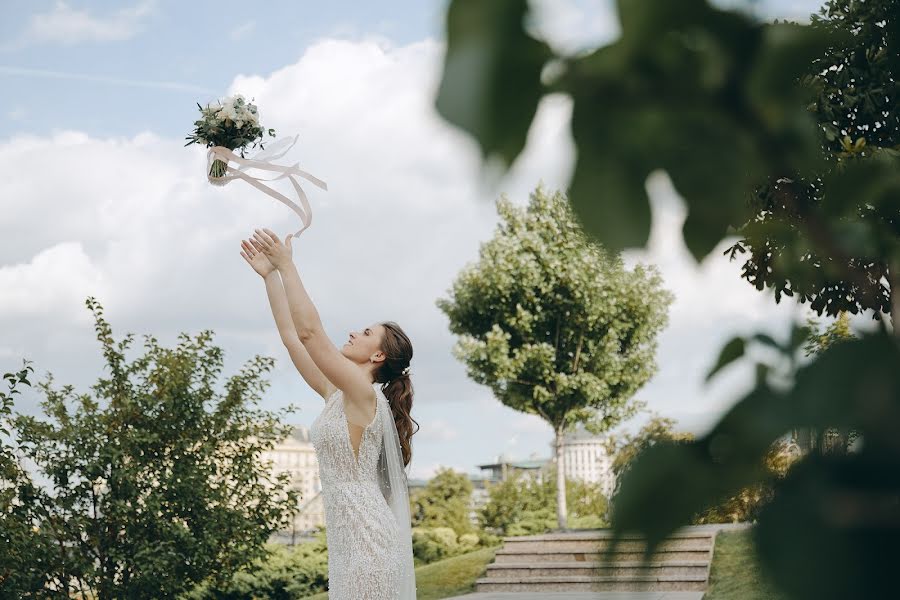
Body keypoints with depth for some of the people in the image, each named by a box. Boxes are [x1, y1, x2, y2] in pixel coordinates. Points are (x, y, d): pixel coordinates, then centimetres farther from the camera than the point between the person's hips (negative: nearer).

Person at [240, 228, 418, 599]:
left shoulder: (364, 393, -10)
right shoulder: (337, 394, 14)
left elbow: (309, 330, -16)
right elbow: (292, 336, 18)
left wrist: (286, 264, -10)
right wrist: (270, 275, 18)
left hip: (367, 537, -9)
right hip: (349, 538, 9)